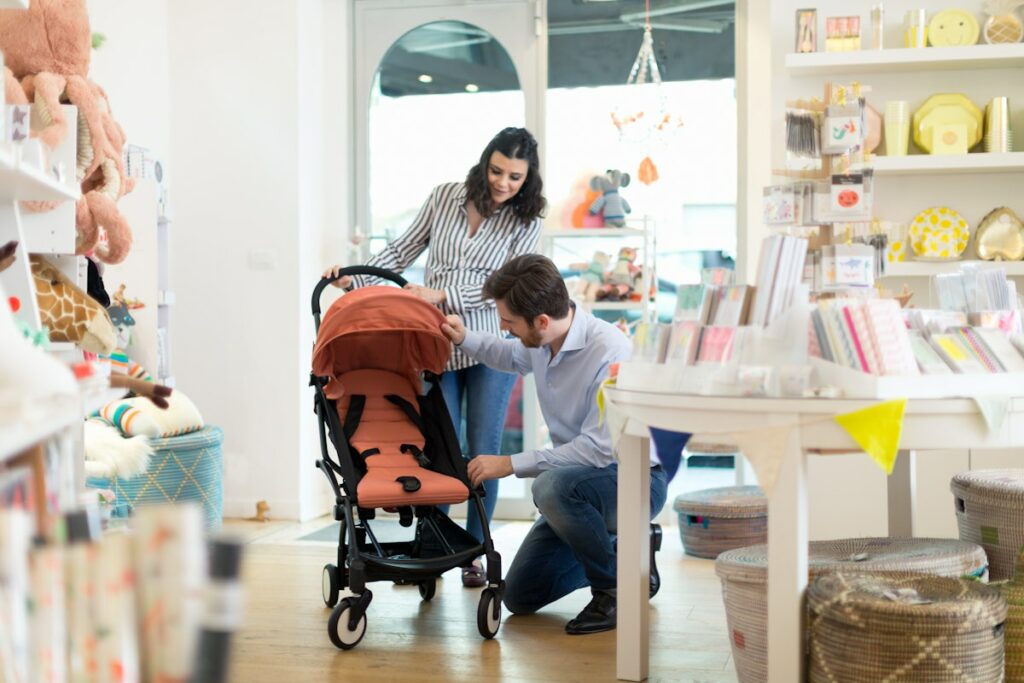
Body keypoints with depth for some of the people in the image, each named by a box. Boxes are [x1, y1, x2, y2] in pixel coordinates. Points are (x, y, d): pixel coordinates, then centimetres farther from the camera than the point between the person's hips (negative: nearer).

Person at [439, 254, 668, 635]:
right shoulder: (542, 341, -5)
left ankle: (617, 589, -15)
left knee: (552, 486, -39)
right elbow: (514, 358, 22)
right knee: (520, 597, 6)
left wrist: (511, 464, -28)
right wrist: (466, 340, 7)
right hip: (577, 479, 8)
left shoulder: (609, 353, -29)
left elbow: (598, 448, -31)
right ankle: (617, 553, 24)